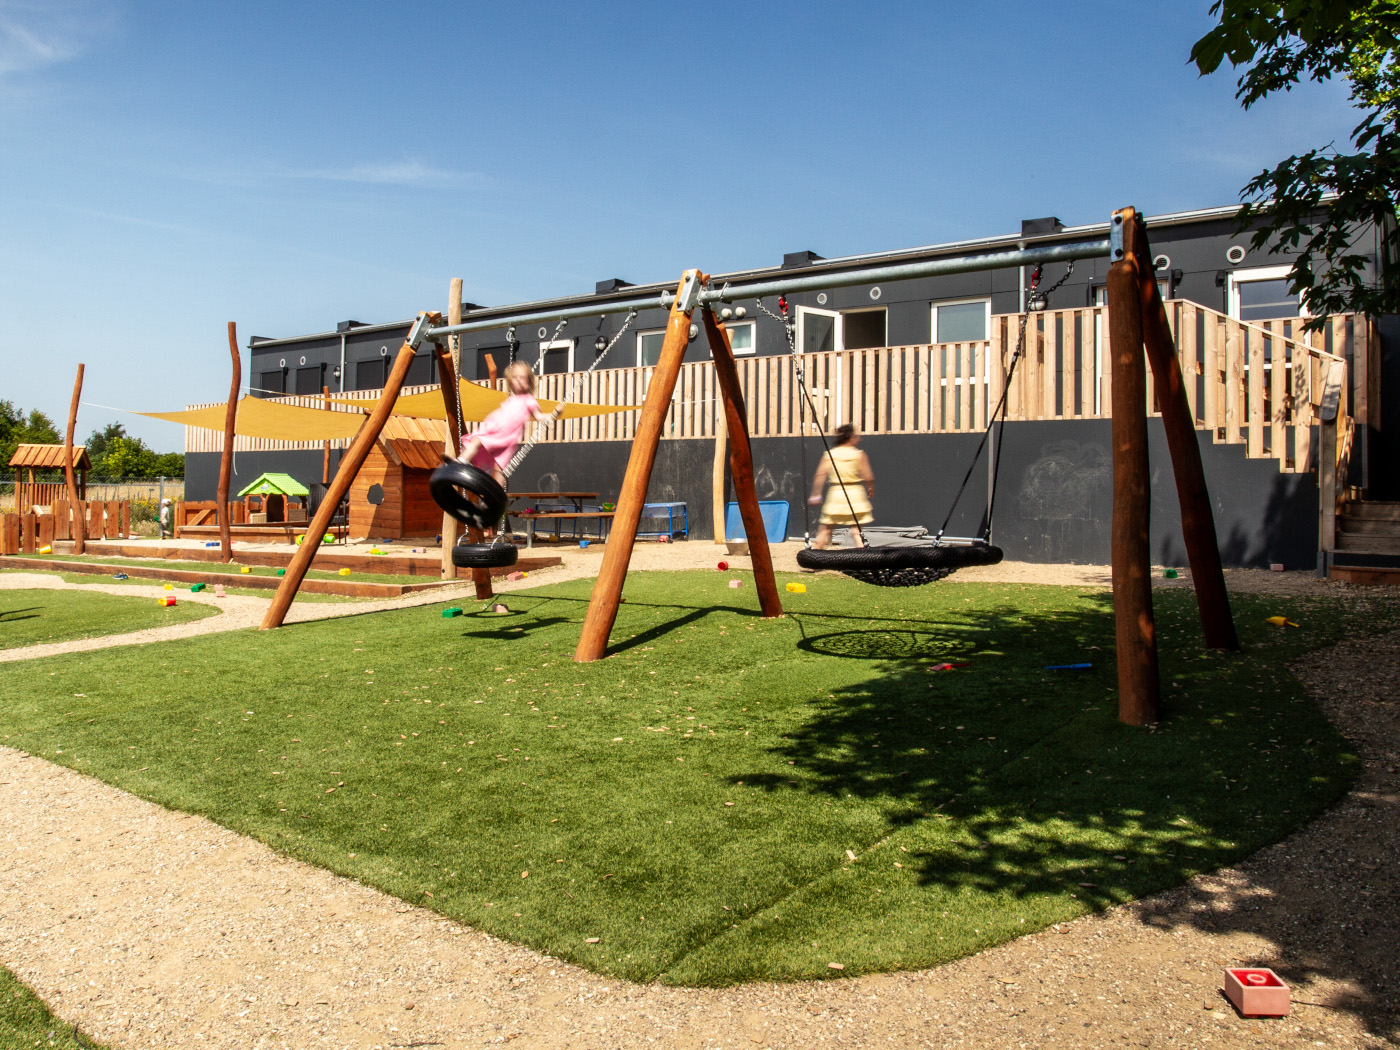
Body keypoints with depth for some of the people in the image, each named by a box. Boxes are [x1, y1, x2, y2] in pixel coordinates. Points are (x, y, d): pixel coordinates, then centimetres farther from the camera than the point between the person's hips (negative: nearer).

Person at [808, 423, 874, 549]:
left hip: (835, 493, 1)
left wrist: (816, 495, -5)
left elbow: (820, 475, -7)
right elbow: (868, 477, -5)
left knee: (825, 528, 9)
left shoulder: (829, 455, 2)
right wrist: (871, 489, 14)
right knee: (857, 529, 1)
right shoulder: (859, 455, -2)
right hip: (855, 493, -1)